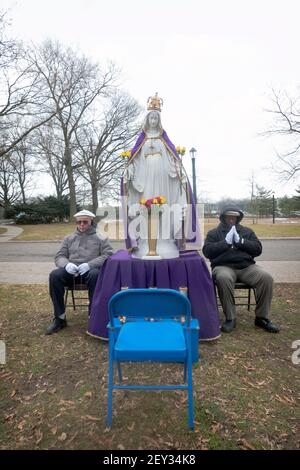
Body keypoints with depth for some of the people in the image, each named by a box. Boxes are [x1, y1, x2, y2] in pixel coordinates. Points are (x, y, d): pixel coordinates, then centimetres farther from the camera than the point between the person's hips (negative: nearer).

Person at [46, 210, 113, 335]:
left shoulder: (99, 237, 11)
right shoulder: (69, 238, 23)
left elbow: (108, 255, -2)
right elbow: (60, 256, 16)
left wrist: (90, 264, -19)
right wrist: (66, 264, -10)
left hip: (91, 270, -3)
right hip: (71, 271, 4)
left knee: (95, 275, -39)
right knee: (54, 275, -27)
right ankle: (60, 317, -15)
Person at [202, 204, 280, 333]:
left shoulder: (247, 231, 20)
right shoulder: (213, 233, 13)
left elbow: (258, 249, 8)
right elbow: (207, 251, -2)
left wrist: (241, 241, -7)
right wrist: (225, 242, -10)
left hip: (246, 266, 3)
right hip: (223, 266, -3)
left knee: (266, 278, -24)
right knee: (223, 278, -37)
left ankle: (261, 317, -8)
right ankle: (230, 318, -21)